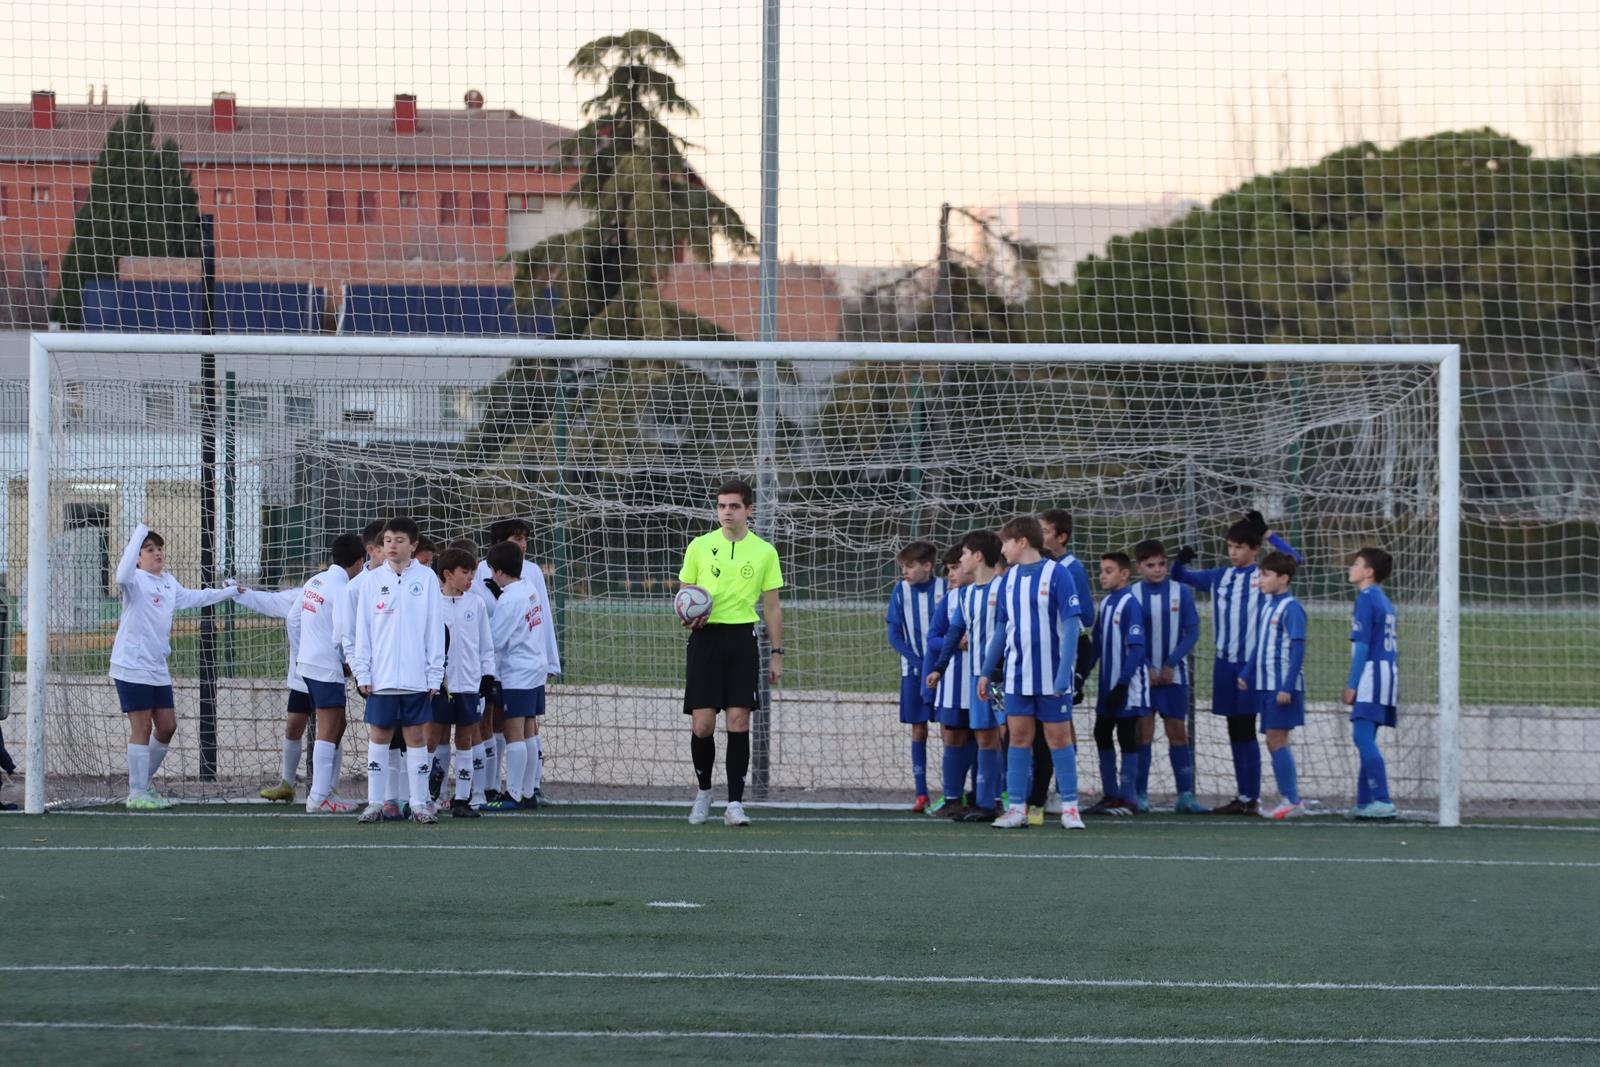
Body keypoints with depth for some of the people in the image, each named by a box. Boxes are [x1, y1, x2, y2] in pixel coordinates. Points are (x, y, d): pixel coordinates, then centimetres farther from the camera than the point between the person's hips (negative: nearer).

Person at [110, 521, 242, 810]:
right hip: (132, 666, -8)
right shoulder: (135, 581, -10)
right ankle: (136, 794, -1)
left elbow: (194, 597, 34)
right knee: (142, 727, -7)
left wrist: (229, 591, 42)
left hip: (158, 668, 8)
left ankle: (143, 784, 23)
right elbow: (123, 575, -35)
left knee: (167, 726, 9)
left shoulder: (169, 583, 14)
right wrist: (140, 532, -34)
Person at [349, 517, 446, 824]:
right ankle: (375, 802, 9)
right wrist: (362, 672, 0)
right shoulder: (373, 580, 6)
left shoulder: (427, 579, 2)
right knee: (379, 737, 4)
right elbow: (362, 629, 7)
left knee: (417, 737, 2)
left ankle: (419, 804, 6)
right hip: (381, 676, 1)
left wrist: (434, 675, -2)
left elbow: (435, 629, 2)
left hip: (417, 677, -1)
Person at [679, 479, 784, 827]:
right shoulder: (700, 546, 4)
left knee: (739, 720, -6)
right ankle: (703, 791, 20)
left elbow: (772, 606, 9)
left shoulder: (764, 552, 5)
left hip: (742, 638, 0)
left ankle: (735, 803, -2)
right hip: (706, 638, 0)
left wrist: (776, 654, 5)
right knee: (702, 724, -4)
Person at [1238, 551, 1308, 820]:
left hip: (1282, 688, -8)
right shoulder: (1266, 606, 13)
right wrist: (1246, 675, 15)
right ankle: (1289, 798, 13)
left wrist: (1287, 687, -20)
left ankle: (1291, 801, -4)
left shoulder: (1291, 608, -12)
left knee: (1277, 740, -8)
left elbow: (1297, 649, -15)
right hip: (1266, 686, 8)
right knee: (1274, 742, 8)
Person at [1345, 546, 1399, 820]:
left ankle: (1383, 802, -21)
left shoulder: (1366, 599, -8)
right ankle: (1366, 802, 15)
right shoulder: (1384, 600, 19)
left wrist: (1352, 684, -12)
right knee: (1365, 739, 13)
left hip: (1372, 674, -10)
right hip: (1388, 673, 10)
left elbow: (1362, 645, -13)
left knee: (1363, 737, -14)